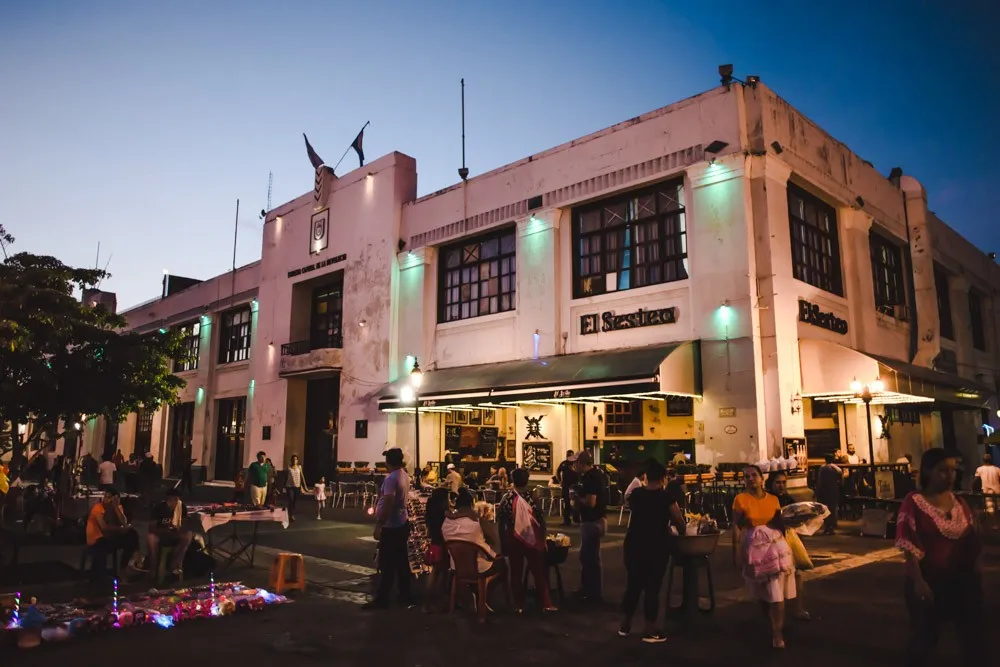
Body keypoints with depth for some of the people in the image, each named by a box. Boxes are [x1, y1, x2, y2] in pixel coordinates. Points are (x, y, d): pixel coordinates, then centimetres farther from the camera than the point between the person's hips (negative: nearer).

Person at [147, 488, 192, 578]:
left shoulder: (182, 507, -9)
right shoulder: (158, 507, -16)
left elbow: (185, 525, -5)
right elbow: (152, 528, -16)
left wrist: (179, 529, -29)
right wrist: (166, 530, -33)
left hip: (175, 535, 2)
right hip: (160, 534, -2)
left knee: (188, 535, -28)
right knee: (150, 538, -35)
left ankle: (174, 566, -21)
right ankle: (153, 569, -17)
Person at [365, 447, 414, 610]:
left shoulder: (391, 478, -20)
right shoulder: (404, 475, 7)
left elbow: (388, 504, -27)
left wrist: (378, 525, -25)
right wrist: (377, 506, 21)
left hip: (391, 527, -9)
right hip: (402, 523, 9)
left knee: (387, 564, -2)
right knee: (401, 561, 14)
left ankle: (381, 599, 5)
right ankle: (405, 595, 22)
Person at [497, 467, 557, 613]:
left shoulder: (506, 498, -9)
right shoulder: (533, 497, -12)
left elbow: (500, 523, -4)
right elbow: (541, 520, -8)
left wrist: (503, 542, 8)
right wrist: (542, 538, 6)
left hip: (513, 540, 1)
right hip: (533, 539, -1)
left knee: (516, 572, 11)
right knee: (539, 572, 10)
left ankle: (519, 605, 15)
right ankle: (546, 604, 12)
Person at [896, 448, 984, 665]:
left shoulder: (959, 502, 4)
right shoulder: (914, 502, -13)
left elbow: (974, 541, 11)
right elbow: (910, 547, -16)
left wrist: (977, 573, 5)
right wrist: (918, 581, -20)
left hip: (961, 580, 5)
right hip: (930, 581, -5)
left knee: (974, 633, 13)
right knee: (925, 636, 10)